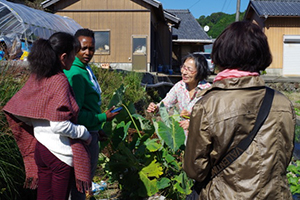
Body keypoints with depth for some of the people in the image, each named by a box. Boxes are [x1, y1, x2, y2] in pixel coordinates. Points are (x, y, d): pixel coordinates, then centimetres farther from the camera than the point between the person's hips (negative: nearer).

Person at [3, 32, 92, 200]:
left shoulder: (36, 77, 3)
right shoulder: (59, 81, -19)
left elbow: (14, 110, 9)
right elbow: (60, 125, -25)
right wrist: (85, 134, -11)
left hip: (40, 148, 7)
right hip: (60, 154, -7)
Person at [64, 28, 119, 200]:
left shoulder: (85, 69, 10)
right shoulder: (76, 74, -23)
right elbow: (75, 114, -24)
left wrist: (96, 128, 17)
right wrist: (103, 118, -17)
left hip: (90, 132, 10)